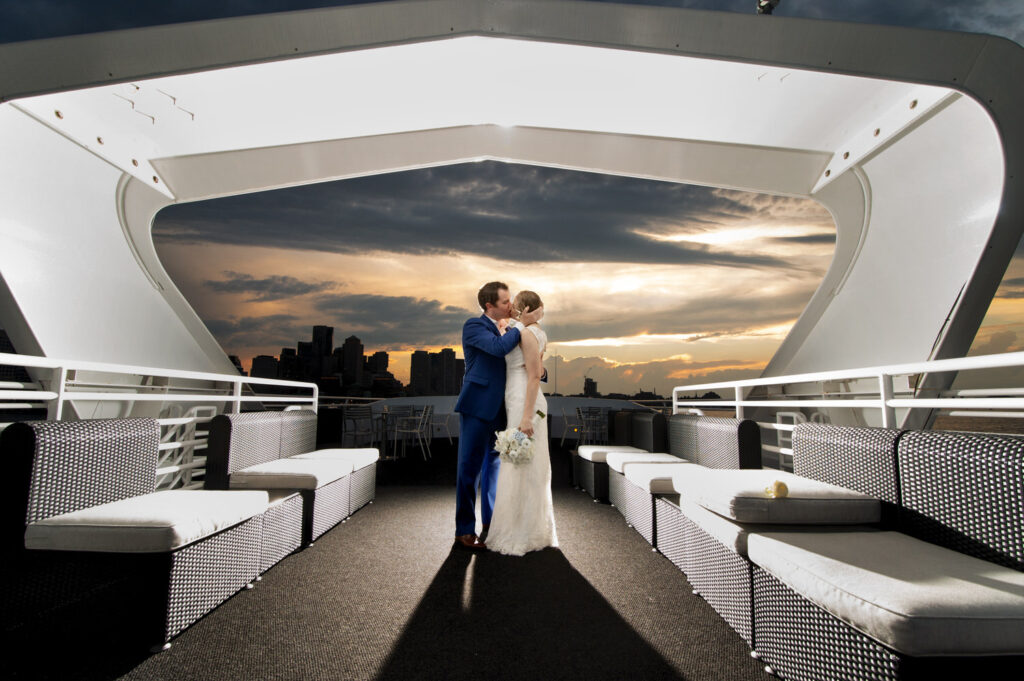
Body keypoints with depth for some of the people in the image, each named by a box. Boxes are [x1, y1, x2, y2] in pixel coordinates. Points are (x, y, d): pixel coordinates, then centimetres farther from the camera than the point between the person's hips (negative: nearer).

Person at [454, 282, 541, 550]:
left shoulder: (500, 331, 17)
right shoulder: (474, 326, -9)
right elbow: (499, 348, -25)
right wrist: (523, 324, -15)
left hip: (496, 410, 9)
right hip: (477, 408, -8)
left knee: (494, 465, 17)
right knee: (469, 469, 0)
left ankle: (490, 522, 31)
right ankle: (464, 530, 13)